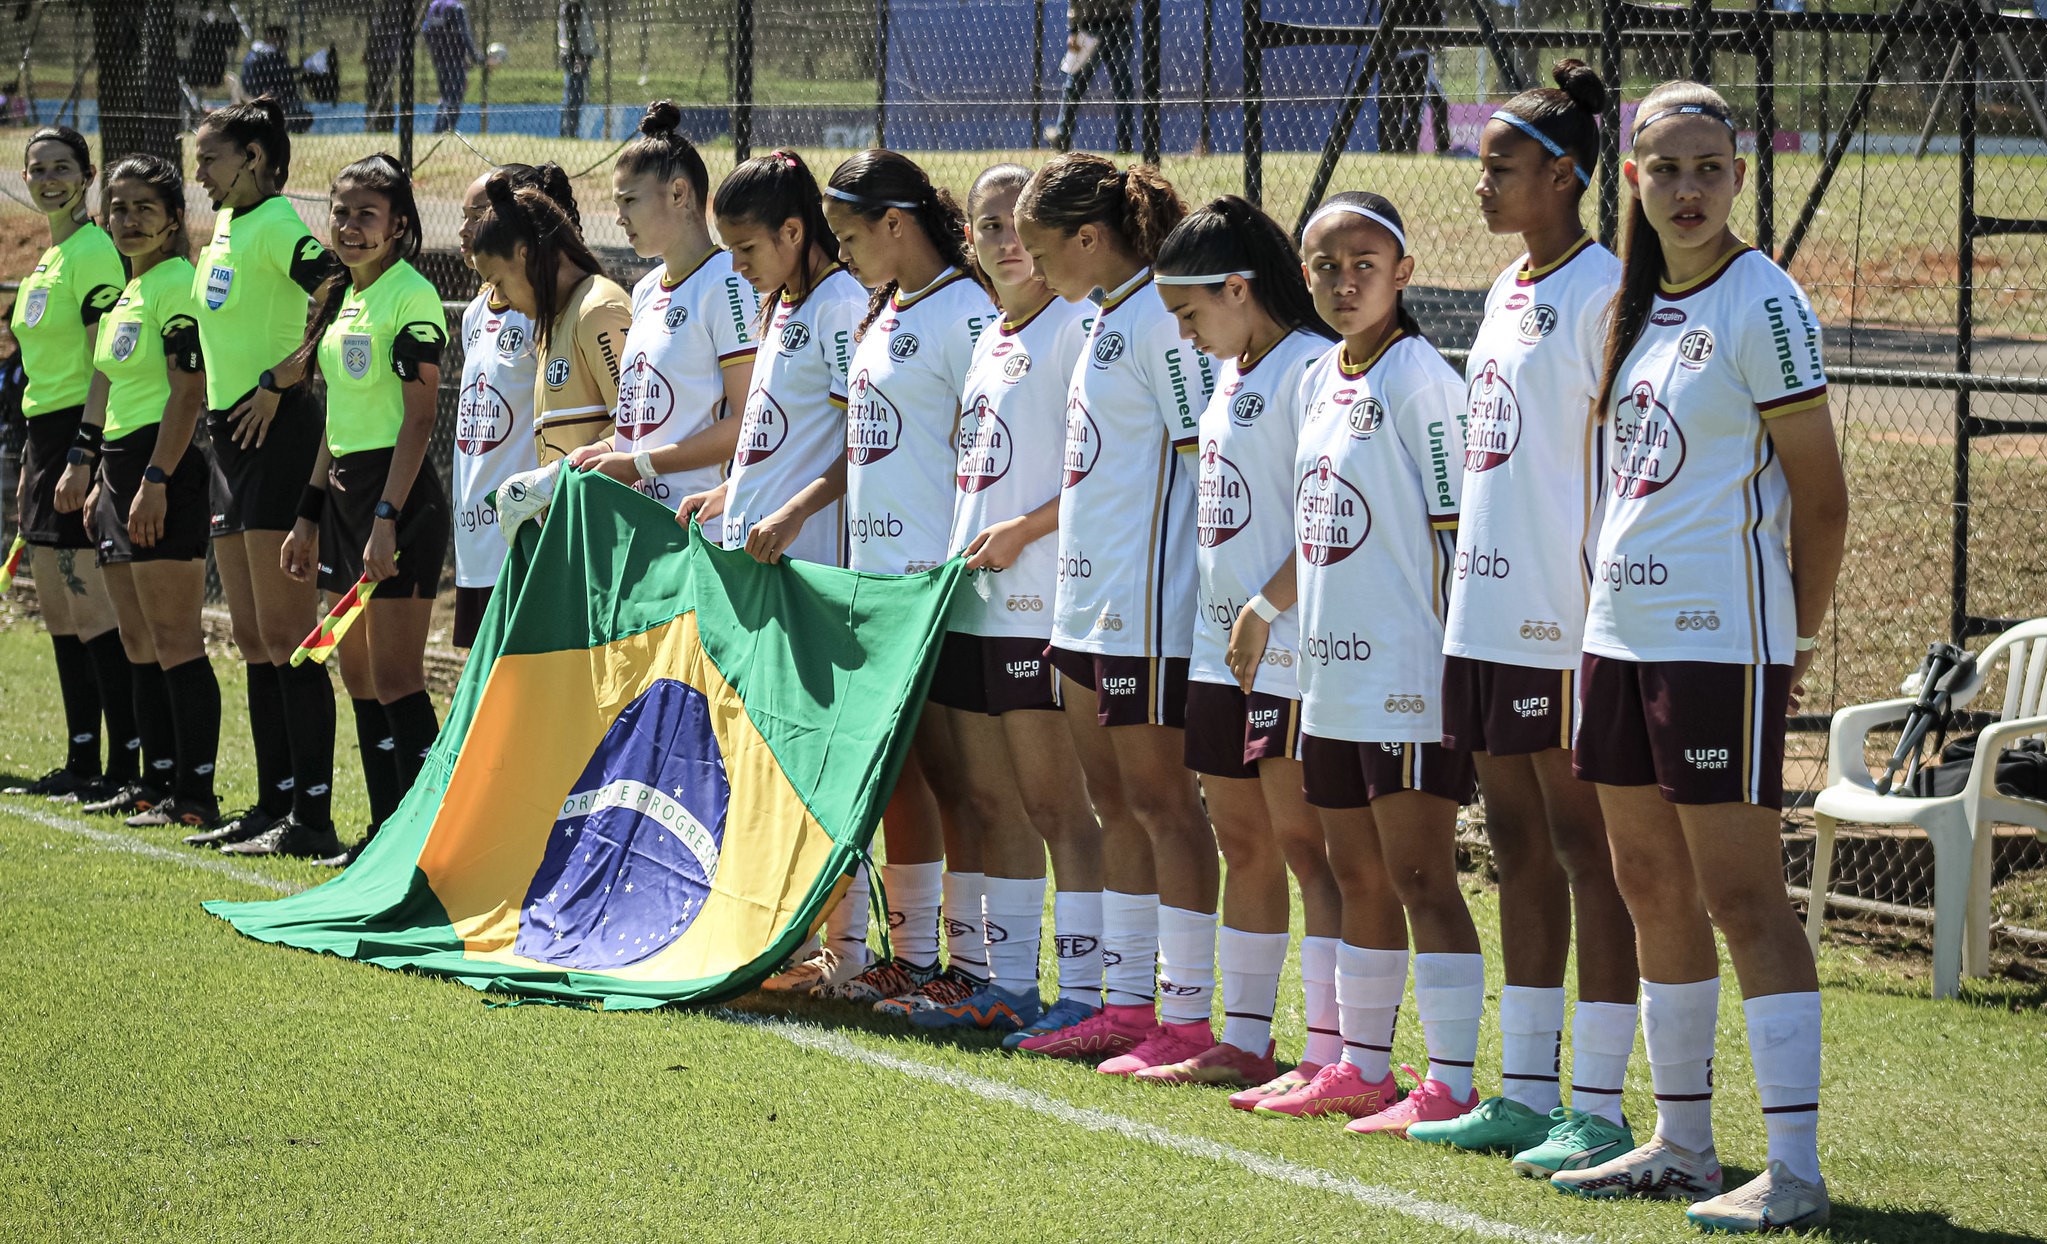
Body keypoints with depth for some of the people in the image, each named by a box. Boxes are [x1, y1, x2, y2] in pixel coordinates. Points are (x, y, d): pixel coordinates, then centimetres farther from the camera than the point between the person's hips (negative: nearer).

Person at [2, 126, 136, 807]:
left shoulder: (92, 251, -11)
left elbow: (105, 362, -17)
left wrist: (83, 451, -22)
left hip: (83, 432, -10)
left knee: (89, 609, -11)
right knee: (58, 609, 11)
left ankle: (129, 765, -11)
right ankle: (82, 764, 16)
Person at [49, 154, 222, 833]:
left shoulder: (178, 286, -11)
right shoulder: (124, 296, 18)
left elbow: (189, 393, -17)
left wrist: (155, 480, -21)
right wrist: (89, 471, 22)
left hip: (165, 469, -10)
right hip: (121, 470, 10)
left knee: (173, 639, -9)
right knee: (139, 641, 11)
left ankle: (195, 794, -8)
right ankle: (158, 782, 16)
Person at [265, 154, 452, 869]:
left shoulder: (411, 295, -12)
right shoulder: (344, 298, 15)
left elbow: (418, 416, -16)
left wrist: (386, 519, -21)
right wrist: (310, 515, 19)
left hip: (398, 491, -9)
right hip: (344, 488, 9)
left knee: (394, 678, -9)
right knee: (359, 675, 11)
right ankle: (384, 828, 17)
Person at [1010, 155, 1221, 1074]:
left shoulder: (1161, 319, -15)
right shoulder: (1110, 318, 15)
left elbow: (1206, 452, -17)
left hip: (1148, 602, -10)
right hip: (1092, 600, 10)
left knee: (1158, 799, -6)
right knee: (1114, 800, 13)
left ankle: (1189, 1015, -2)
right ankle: (1129, 1002, 20)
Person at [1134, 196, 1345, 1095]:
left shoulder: (1312, 367, -13)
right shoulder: (1232, 375, 16)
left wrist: (1266, 610, -19)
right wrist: (1226, 622, 17)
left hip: (1291, 651, -9)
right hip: (1221, 647, 9)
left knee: (1303, 840, -8)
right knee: (1242, 842, 13)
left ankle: (1328, 1052, -8)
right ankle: (1244, 1041, 20)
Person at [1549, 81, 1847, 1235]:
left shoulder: (1761, 306, -11)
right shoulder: (1639, 307, 13)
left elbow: (1821, 493, -9)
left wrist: (1797, 641, -2)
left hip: (1721, 640, -8)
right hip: (1622, 625, 8)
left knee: (1741, 894, -9)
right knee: (1653, 889, 12)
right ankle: (1682, 1145, 21)